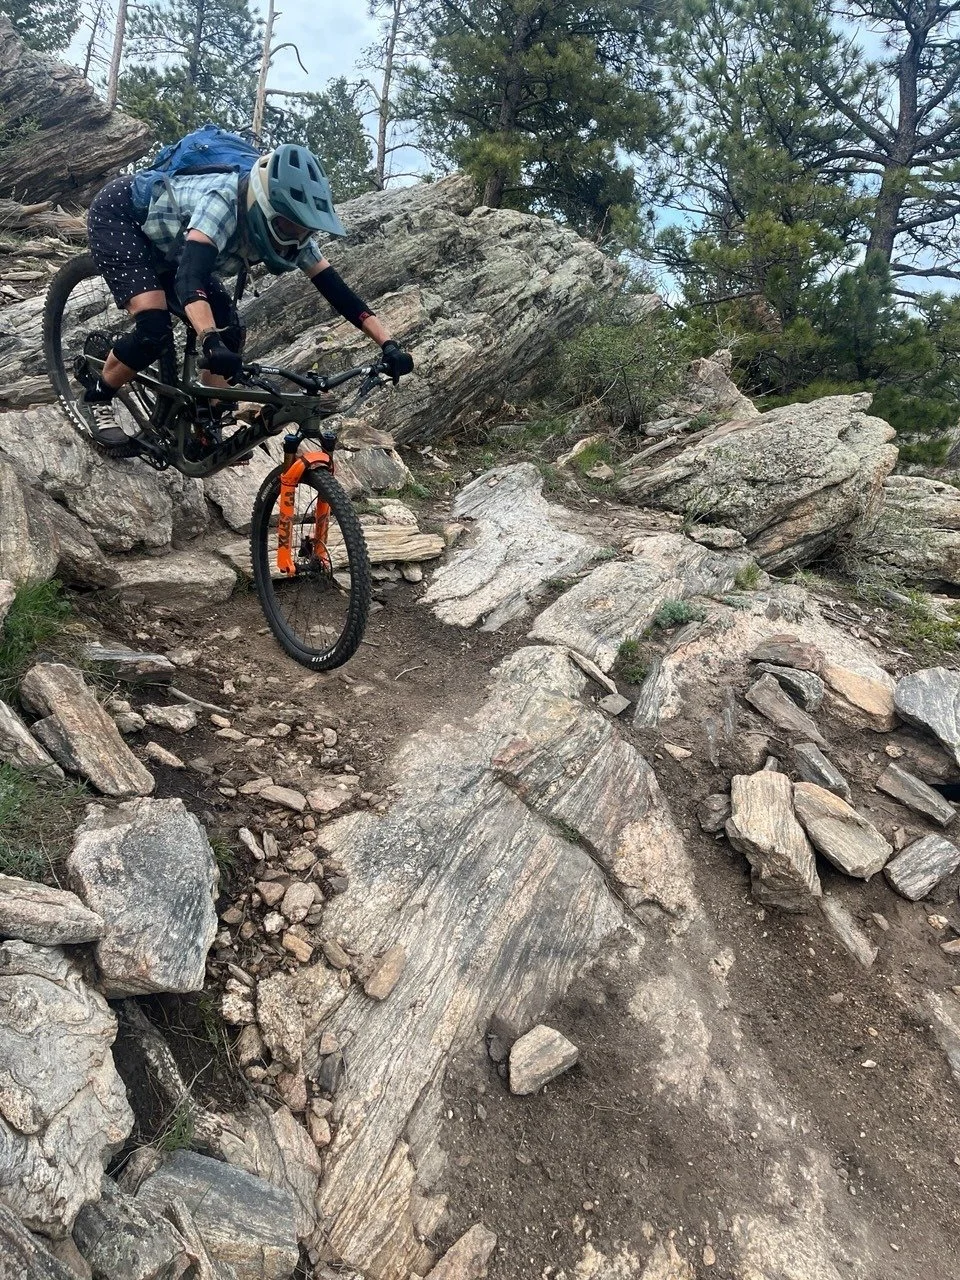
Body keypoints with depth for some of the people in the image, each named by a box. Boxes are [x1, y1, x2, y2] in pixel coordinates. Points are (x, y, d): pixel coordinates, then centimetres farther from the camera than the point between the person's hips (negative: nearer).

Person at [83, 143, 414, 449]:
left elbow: (335, 288, -19)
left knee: (228, 331, -6)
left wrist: (388, 344, -29)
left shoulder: (287, 227, -19)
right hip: (118, 214, -7)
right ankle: (96, 397, 1)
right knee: (153, 327, -25)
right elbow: (190, 277, -53)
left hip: (163, 242, 7)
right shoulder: (224, 201, -39)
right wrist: (211, 343, -70)